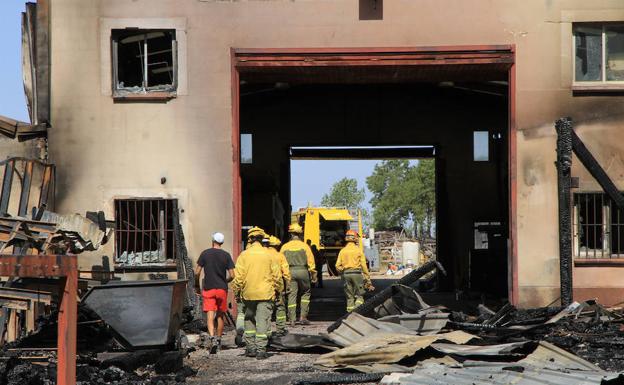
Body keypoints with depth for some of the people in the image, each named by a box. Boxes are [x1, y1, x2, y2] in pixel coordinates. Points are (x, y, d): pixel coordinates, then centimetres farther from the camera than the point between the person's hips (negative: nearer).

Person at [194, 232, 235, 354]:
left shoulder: (205, 253, -2)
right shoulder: (226, 255, 0)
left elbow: (197, 272, -2)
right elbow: (232, 275, -3)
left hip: (208, 289, -1)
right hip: (222, 289, 1)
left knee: (210, 316, -7)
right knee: (220, 316, 15)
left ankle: (212, 338, -27)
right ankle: (218, 339, 23)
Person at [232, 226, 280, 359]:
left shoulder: (244, 255, -3)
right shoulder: (268, 255, -2)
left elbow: (238, 276, -4)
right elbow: (276, 274, 1)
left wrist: (237, 291, 7)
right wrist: (274, 289, 13)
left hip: (248, 293, 1)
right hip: (265, 293, -1)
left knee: (249, 320, 16)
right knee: (263, 321, 0)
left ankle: (250, 347, 17)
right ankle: (261, 349, -4)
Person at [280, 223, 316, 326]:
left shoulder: (285, 247, 4)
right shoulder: (304, 246, -1)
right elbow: (310, 262, -2)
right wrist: (313, 275, 4)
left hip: (290, 271, 1)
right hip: (302, 271, -1)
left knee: (292, 295, 3)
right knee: (305, 293, 15)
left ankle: (292, 320, 0)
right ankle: (303, 317, 7)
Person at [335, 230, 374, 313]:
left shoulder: (342, 251, 6)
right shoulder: (358, 250, -1)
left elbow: (337, 266, 2)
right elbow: (363, 265, -4)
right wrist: (367, 277, 2)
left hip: (346, 274, 3)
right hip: (356, 273, -3)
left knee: (349, 296, 11)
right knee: (359, 295, 2)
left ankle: (350, 311, 8)